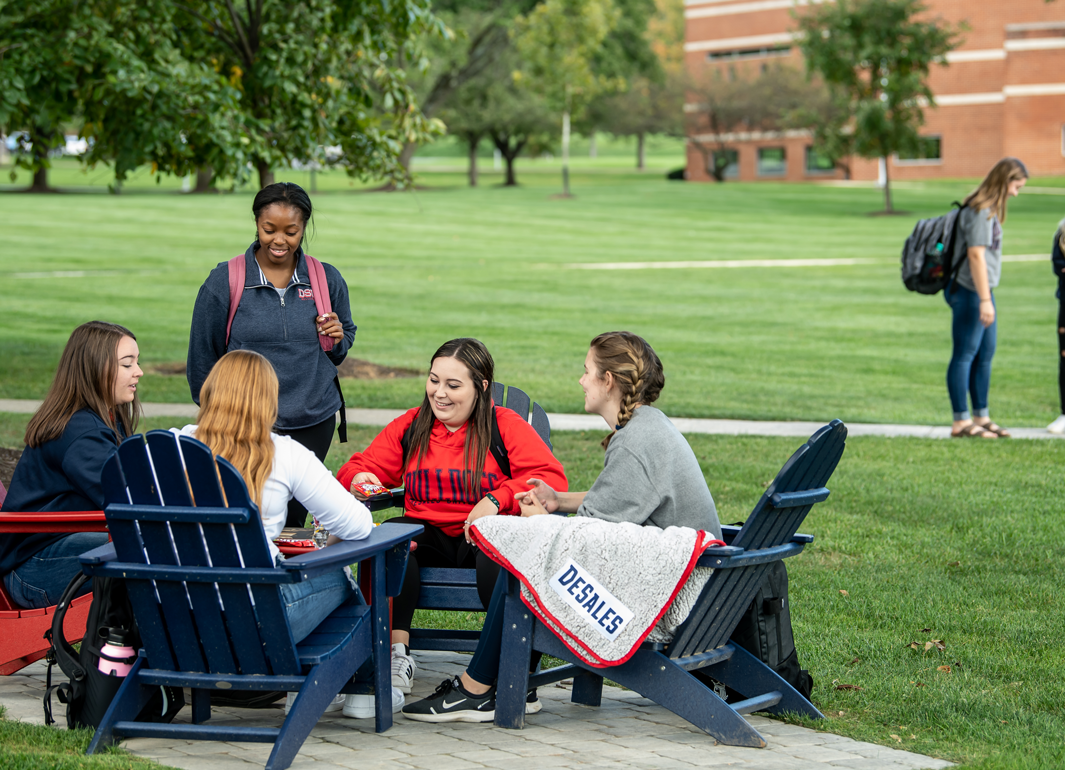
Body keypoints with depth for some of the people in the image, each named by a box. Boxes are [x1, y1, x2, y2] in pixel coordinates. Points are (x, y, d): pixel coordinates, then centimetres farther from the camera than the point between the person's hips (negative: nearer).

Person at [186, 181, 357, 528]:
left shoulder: (327, 280, 5)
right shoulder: (224, 282, -2)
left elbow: (346, 339, 19)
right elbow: (202, 354, 6)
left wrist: (336, 340, -4)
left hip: (312, 421, 3)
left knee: (293, 517, 6)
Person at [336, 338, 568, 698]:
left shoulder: (507, 426, 3)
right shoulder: (409, 426, 14)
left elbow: (551, 477, -9)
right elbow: (359, 467, 15)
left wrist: (497, 499, -23)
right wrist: (360, 479, -11)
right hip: (428, 534, 3)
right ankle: (396, 654, -30)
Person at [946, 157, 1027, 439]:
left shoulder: (989, 209, 15)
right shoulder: (980, 211, -16)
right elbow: (976, 254, -20)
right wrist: (985, 299, -21)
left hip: (982, 291, 10)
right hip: (970, 292, -10)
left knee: (985, 354, 14)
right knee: (965, 355, -5)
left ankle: (981, 417, 21)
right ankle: (961, 422, -2)